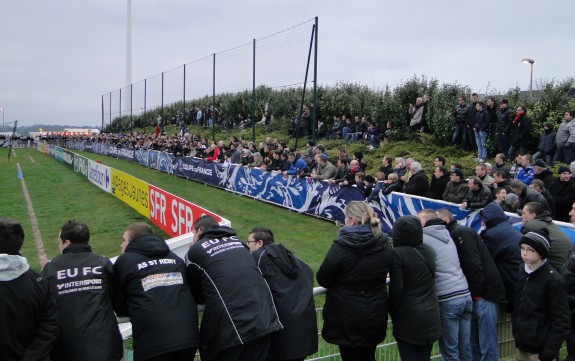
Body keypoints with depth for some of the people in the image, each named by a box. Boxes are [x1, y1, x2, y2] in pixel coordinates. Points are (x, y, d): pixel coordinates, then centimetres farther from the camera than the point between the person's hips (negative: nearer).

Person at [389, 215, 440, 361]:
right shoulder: (430, 251, 6)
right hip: (430, 317, 6)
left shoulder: (398, 253, -15)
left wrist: (393, 313, -3)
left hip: (408, 318, -6)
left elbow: (396, 288, -14)